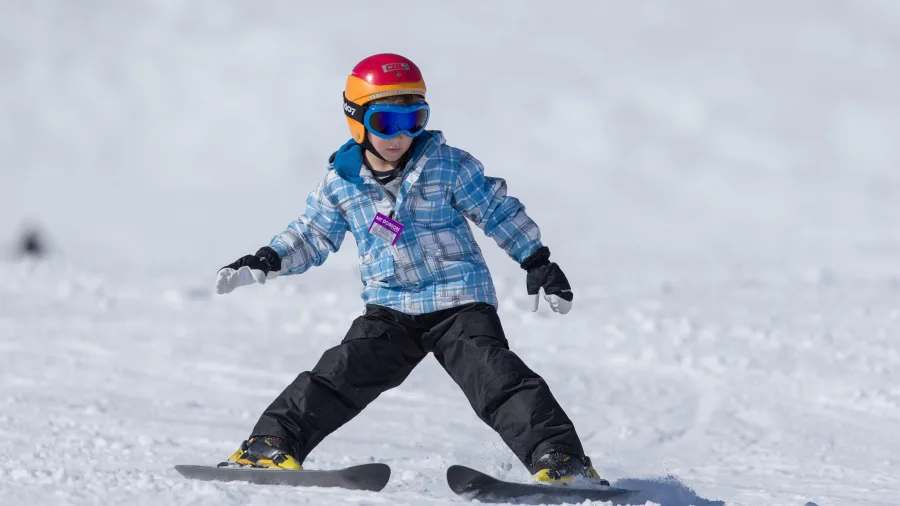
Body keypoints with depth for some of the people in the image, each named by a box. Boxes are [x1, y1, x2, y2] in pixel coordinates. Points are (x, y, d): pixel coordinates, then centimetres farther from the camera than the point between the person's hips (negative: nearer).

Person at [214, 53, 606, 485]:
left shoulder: (448, 166, -5)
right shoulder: (342, 181, 2)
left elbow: (499, 211, 4)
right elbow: (311, 235, 14)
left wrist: (538, 263, 5)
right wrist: (263, 264, 2)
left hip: (460, 303, -3)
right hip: (389, 311, 3)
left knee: (498, 381, -17)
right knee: (338, 376, -7)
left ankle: (560, 459, -19)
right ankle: (269, 445, -1)